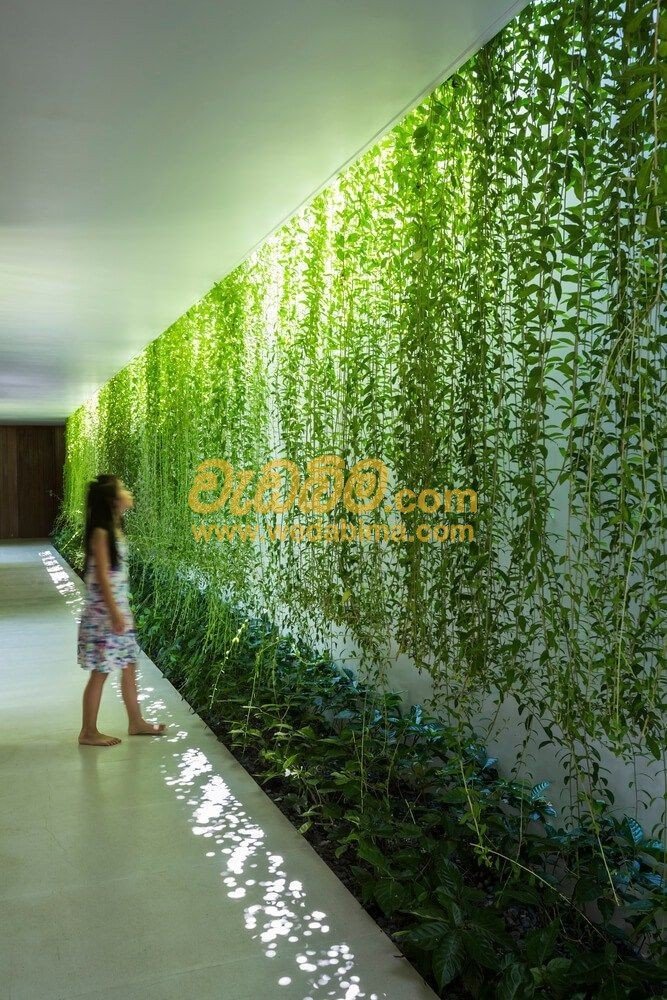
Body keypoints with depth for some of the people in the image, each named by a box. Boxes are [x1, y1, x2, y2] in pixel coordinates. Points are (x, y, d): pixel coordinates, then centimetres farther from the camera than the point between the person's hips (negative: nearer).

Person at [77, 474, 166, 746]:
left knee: (129, 666, 15)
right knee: (100, 672, 1)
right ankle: (88, 732, 12)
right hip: (103, 612, -9)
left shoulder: (114, 529, 10)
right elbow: (101, 576, -20)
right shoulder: (101, 533, -17)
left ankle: (136, 722, 27)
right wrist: (114, 613, -21)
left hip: (118, 607, 9)